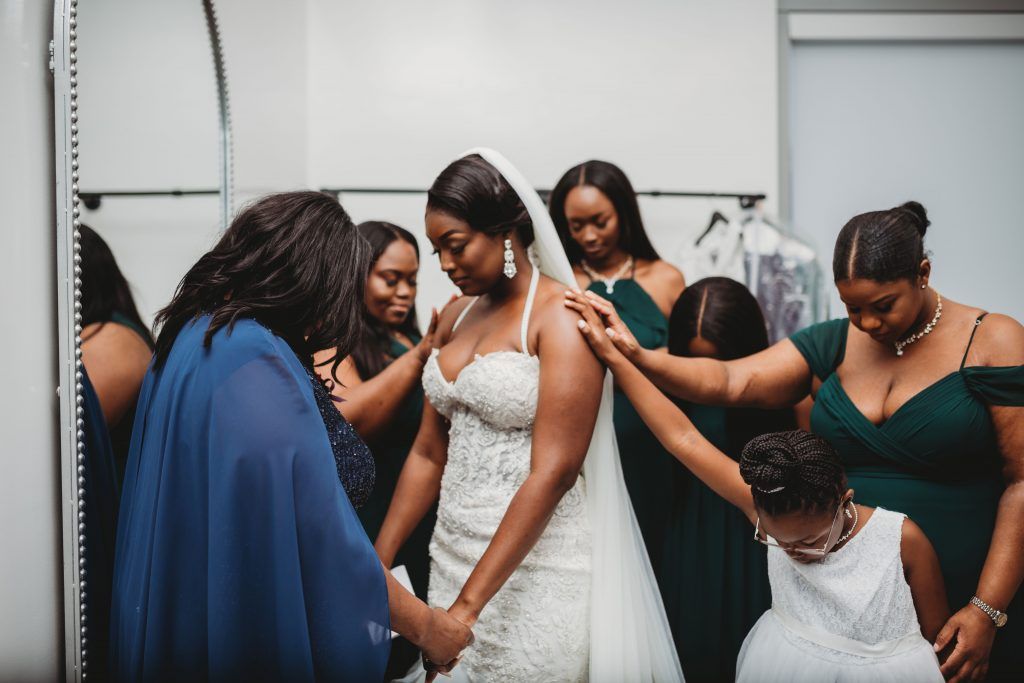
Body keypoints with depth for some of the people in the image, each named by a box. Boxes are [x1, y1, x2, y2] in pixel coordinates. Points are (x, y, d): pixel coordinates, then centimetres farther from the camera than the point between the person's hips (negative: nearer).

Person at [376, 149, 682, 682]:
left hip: (535, 562, -6)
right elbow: (429, 453, 12)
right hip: (453, 553, 6)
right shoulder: (457, 316, 8)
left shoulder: (561, 317, -13)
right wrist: (377, 564, 7)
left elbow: (552, 473, -20)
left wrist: (469, 603, -22)